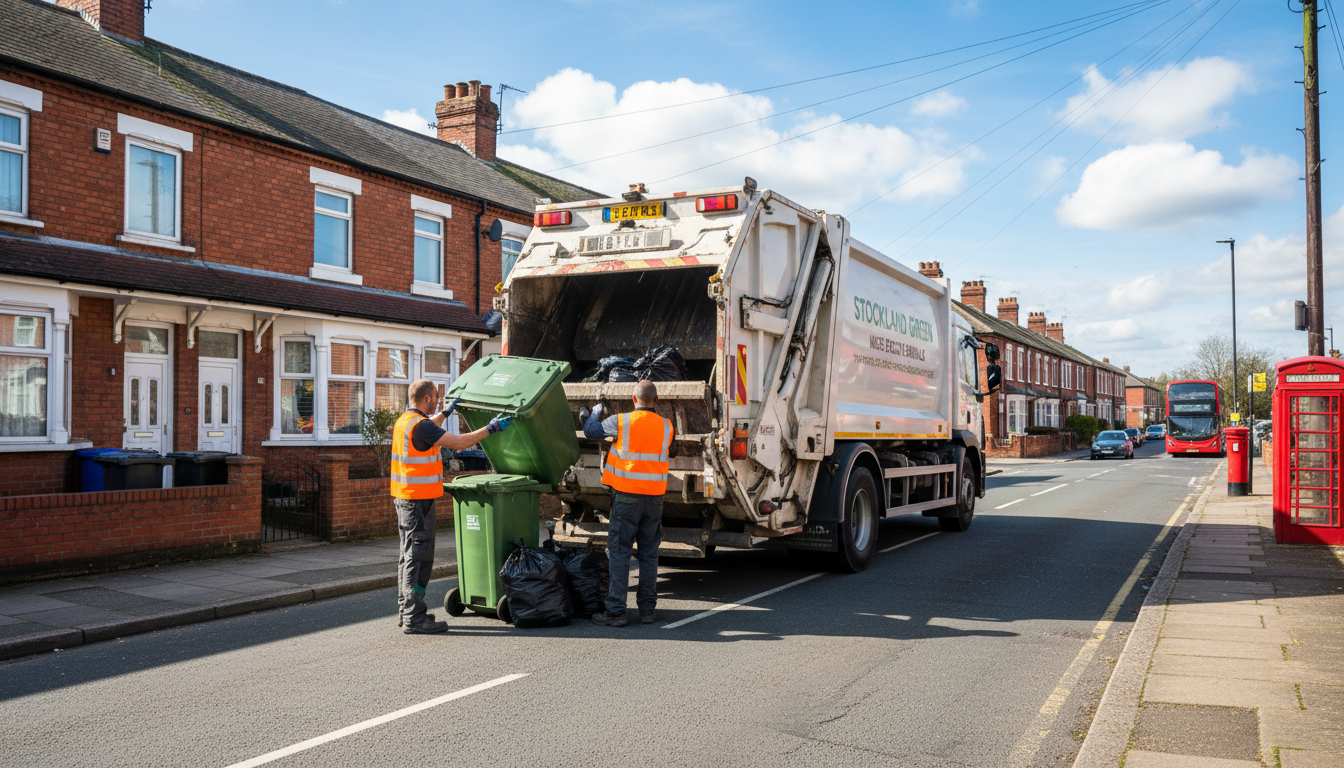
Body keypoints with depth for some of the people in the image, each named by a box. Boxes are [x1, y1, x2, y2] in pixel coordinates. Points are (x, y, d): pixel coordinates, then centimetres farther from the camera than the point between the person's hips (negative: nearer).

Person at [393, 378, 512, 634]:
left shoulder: (404, 420, 12)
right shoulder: (419, 425, -19)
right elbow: (459, 442, -22)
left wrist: (446, 412, 43)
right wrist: (490, 429, -15)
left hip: (404, 498, 10)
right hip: (418, 499, -10)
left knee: (410, 556, 16)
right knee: (418, 558, -7)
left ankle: (405, 611, 22)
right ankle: (414, 618, -4)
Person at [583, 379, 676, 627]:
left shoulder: (620, 422, -8)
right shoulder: (666, 426, 3)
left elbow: (590, 430, 7)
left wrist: (597, 410, 26)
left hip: (626, 496, -3)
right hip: (654, 497, 4)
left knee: (619, 553, 0)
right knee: (649, 554, 11)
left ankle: (615, 611, -1)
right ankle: (647, 609, 15)